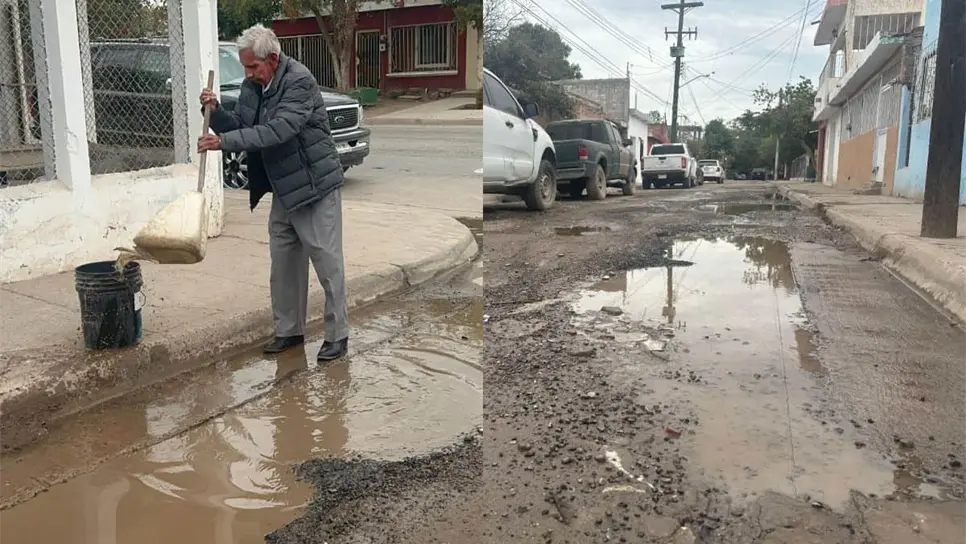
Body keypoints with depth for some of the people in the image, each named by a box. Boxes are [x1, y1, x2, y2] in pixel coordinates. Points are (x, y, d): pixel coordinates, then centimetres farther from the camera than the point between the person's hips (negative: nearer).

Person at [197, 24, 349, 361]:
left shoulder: (300, 82, -18)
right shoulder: (252, 86, 6)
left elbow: (278, 130, -29)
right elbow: (239, 128, 9)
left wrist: (224, 141, -30)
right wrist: (216, 112, -10)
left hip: (315, 185, -8)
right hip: (283, 189, 8)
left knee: (327, 261, -2)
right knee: (283, 262, 12)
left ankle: (338, 335, 8)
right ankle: (289, 330, 24)